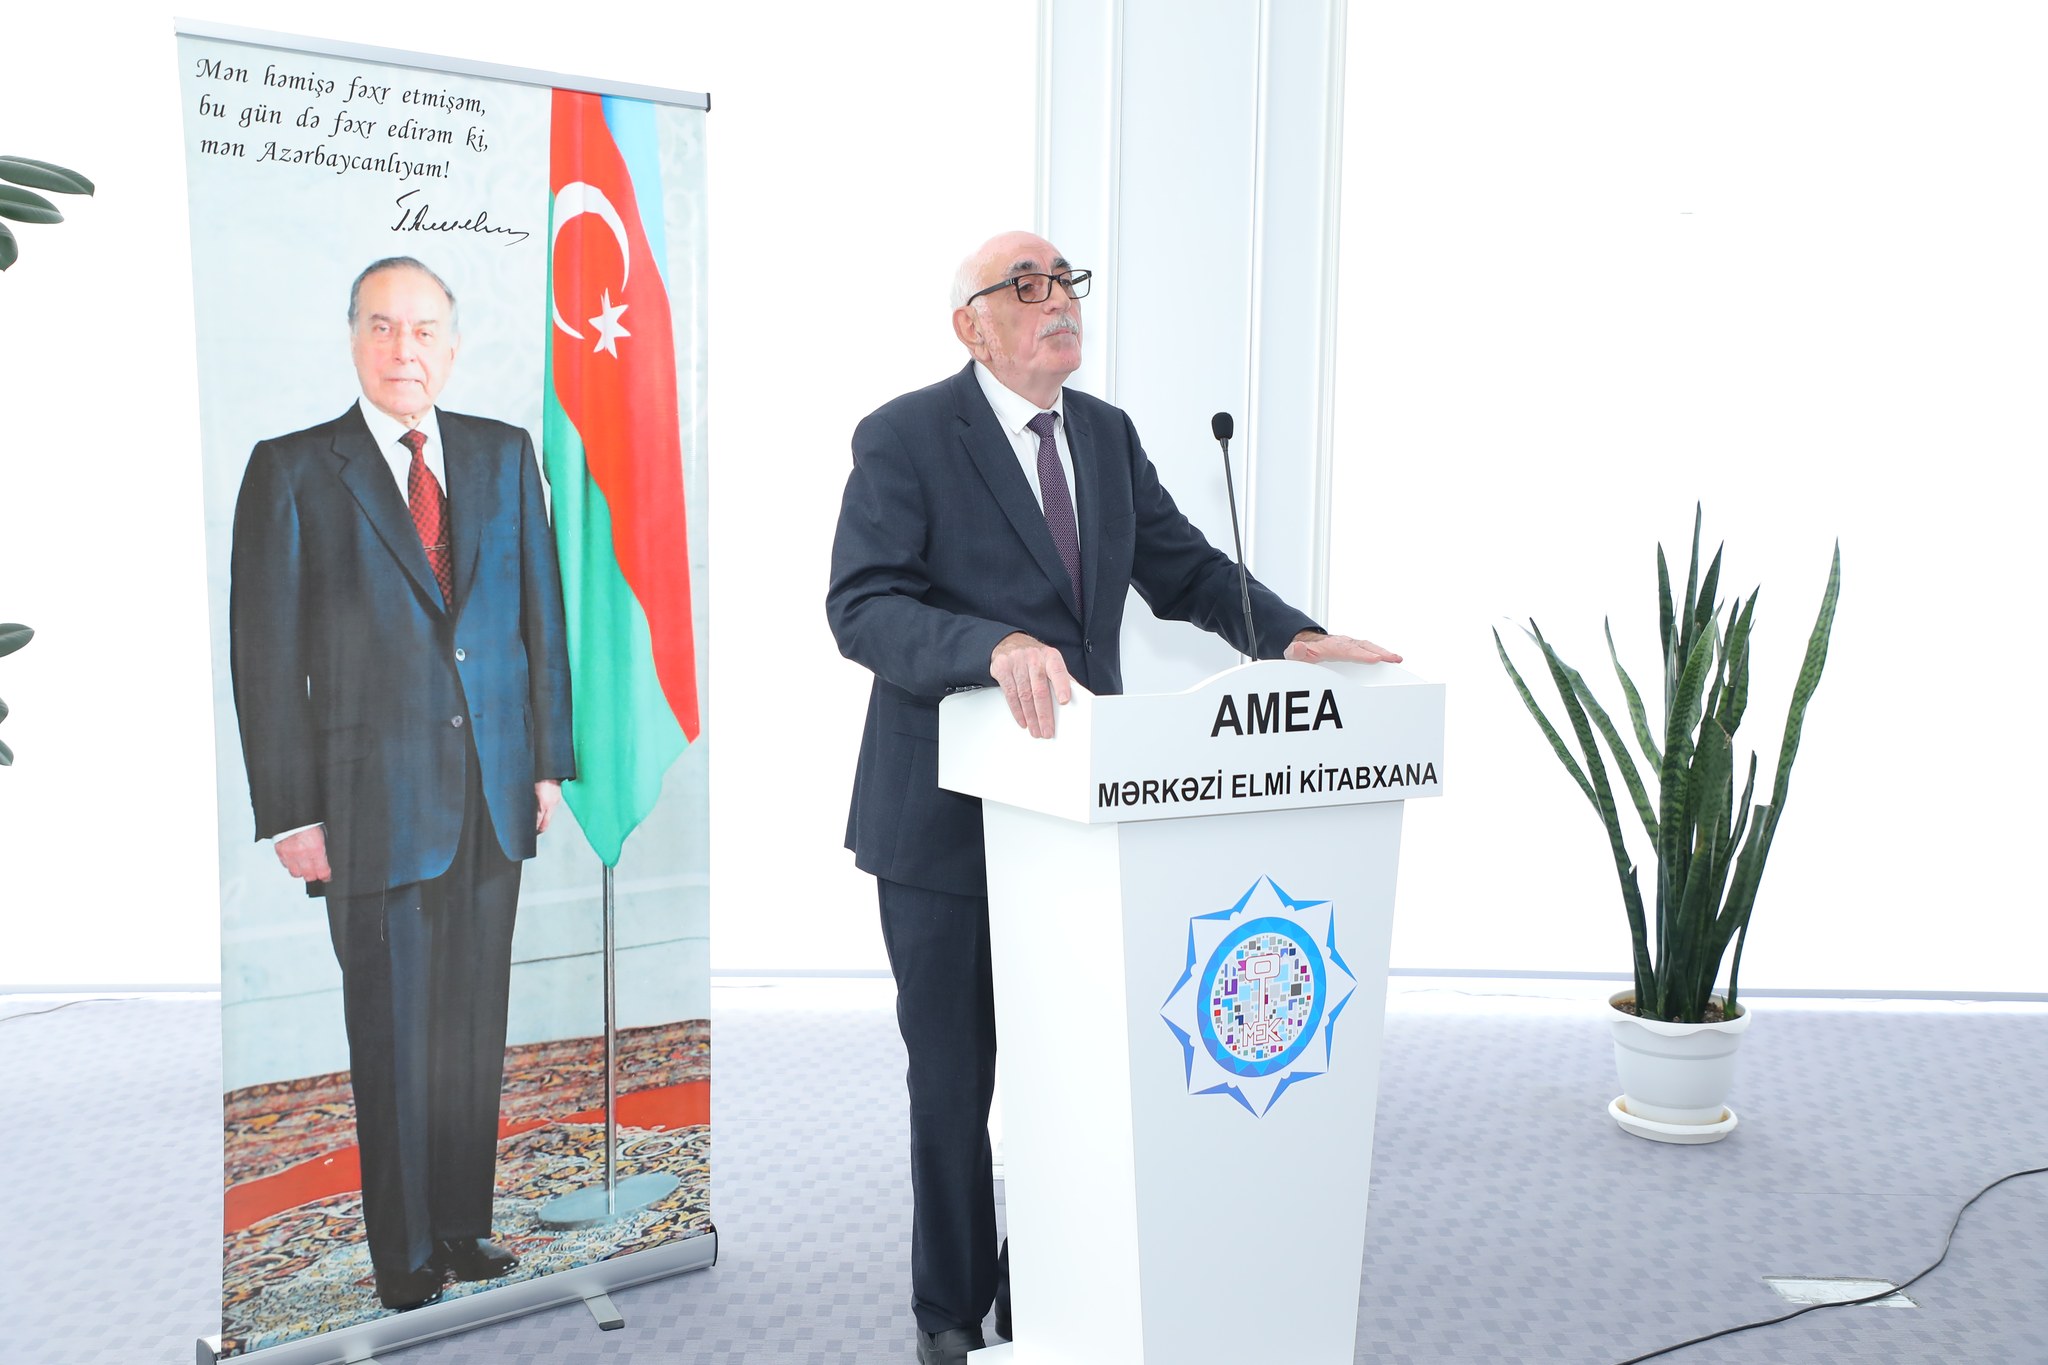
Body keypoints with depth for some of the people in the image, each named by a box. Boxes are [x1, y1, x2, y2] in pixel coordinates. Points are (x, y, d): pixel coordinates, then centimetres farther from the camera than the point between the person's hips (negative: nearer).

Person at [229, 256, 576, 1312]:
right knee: (393, 1038, 6)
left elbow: (541, 614, 11)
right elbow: (266, 658, -3)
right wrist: (292, 816, -7)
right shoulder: (293, 471, -2)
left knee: (475, 1028, 12)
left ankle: (465, 1225, 27)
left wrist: (548, 758, 6)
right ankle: (404, 1254, 21)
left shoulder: (504, 455, 8)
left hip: (494, 796, 3)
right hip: (375, 806, -3)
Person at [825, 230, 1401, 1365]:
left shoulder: (1106, 434, 9)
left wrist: (1290, 635, -3)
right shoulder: (905, 438, -10)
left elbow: (1184, 566, 13)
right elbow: (861, 606, -19)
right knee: (954, 1076, 9)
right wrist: (995, 645, -35)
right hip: (946, 814, -5)